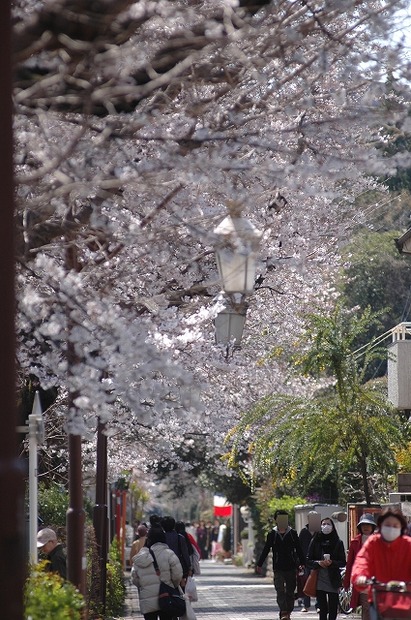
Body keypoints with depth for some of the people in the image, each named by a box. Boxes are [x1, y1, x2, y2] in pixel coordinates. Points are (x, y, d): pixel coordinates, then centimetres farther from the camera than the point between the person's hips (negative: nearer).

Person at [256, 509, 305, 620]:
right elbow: (265, 550, 9)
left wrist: (302, 563, 4)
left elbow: (299, 549, 9)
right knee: (280, 590, -13)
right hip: (278, 568, -1)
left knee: (290, 591, 5)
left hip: (291, 567, 1)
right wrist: (259, 564, 9)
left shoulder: (293, 533, 5)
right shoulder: (272, 534, 4)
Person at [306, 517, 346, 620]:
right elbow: (308, 561, 7)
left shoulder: (338, 543, 6)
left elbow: (343, 562, 4)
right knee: (323, 609, -3)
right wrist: (318, 563, -12)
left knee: (333, 610, -2)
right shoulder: (315, 541, 8)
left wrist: (332, 563, -14)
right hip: (319, 579, 0)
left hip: (333, 580, 0)